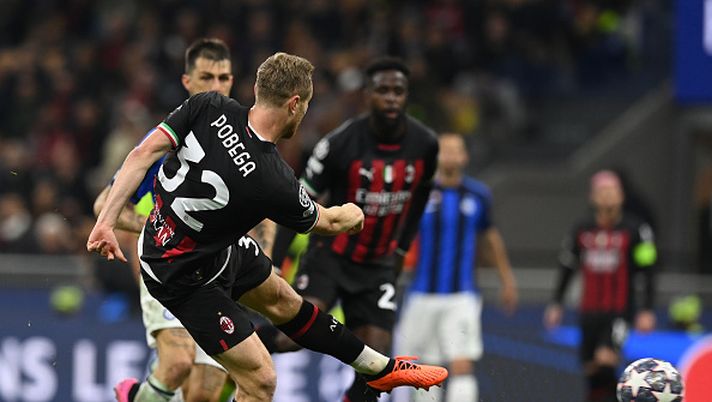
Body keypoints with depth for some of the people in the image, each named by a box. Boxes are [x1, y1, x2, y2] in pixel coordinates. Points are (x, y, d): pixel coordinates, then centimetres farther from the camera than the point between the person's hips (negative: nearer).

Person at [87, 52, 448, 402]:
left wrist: (106, 221, -14)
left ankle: (382, 369, 39)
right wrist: (352, 216, 14)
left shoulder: (209, 107, -22)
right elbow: (325, 222, -9)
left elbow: (143, 154, -21)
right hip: (186, 278, -8)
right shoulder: (274, 183, -31)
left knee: (282, 302, 22)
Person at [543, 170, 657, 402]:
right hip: (589, 313, 4)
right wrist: (556, 304, 12)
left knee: (605, 359, -23)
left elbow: (647, 272, -2)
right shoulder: (582, 231, 7)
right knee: (591, 371, 5)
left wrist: (646, 310, -8)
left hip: (619, 312, -4)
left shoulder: (635, 230, -3)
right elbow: (567, 268, 17)